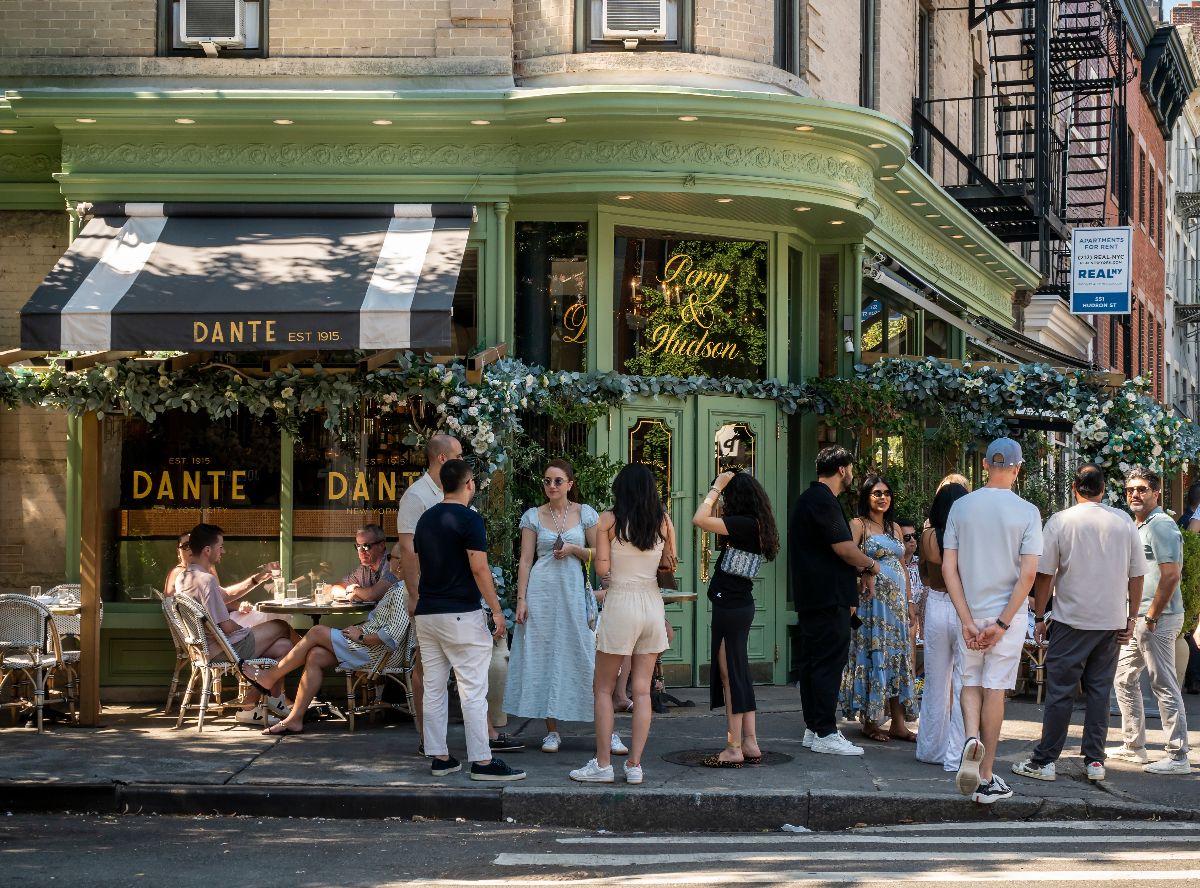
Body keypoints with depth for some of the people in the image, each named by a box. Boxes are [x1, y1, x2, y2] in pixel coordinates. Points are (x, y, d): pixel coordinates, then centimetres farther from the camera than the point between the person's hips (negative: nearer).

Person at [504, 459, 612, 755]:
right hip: (542, 591, 1)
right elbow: (525, 560, 4)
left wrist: (574, 549, -9)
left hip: (575, 591, -1)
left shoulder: (585, 514, 5)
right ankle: (552, 731, 9)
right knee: (544, 658, 1)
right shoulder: (534, 516, 6)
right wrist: (521, 599, -3)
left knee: (586, 658, -4)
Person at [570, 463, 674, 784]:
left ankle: (603, 764, 3)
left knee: (603, 688, 7)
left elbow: (602, 568, -8)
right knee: (642, 689, 6)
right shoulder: (663, 521, 3)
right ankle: (635, 765, 5)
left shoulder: (609, 520, -6)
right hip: (652, 603, 4)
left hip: (620, 604, -4)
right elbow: (671, 565, 9)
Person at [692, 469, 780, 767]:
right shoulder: (754, 525, 11)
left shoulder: (744, 524, -17)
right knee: (738, 674, 14)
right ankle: (750, 743, 18)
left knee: (730, 675, -5)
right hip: (739, 605, 10)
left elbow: (700, 520, -22)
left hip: (730, 606, -10)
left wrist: (716, 487, -11)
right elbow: (709, 522, 21)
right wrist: (719, 489, 13)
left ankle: (734, 749, -2)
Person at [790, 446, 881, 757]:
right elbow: (845, 549, -18)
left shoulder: (808, 499, 19)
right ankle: (825, 733, -8)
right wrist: (871, 565, -1)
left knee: (812, 661, 12)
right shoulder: (823, 501, -15)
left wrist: (859, 569, 13)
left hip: (811, 599, 11)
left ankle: (813, 728, 17)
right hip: (829, 599, -11)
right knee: (829, 663, -8)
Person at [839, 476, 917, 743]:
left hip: (896, 600, 7)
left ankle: (898, 723, 6)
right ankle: (870, 722, 1)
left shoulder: (894, 527, 17)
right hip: (872, 599, -7)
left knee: (897, 657, 5)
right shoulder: (858, 525, -2)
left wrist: (908, 600, 15)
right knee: (873, 656, -5)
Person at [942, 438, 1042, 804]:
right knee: (995, 690, 4)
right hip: (1008, 614, -2)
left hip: (970, 613, 2)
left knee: (970, 683, 17)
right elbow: (1028, 573, -13)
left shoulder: (961, 507, 0)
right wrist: (1003, 623, -11)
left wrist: (967, 620, -5)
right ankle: (985, 779, 7)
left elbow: (948, 567, -4)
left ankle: (972, 738, -12)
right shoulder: (1027, 512, -6)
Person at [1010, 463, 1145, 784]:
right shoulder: (1124, 522, 2)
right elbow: (1136, 575, 5)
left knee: (1060, 691, 2)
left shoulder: (1060, 521, -7)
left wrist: (1039, 617, 3)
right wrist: (1131, 618, 14)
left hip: (1071, 621, -3)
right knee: (1100, 691, 10)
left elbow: (1044, 574, -6)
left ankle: (1044, 761, 3)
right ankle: (1095, 761, 11)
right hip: (1112, 622, 3)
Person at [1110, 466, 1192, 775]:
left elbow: (1170, 575, -21)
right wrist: (1133, 618, 17)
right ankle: (1134, 746, 26)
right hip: (1138, 618, 11)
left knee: (1164, 686, -9)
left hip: (1158, 619, -11)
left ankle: (1178, 757, -6)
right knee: (1125, 678, 17)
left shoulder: (1161, 526, -14)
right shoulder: (1139, 527, 17)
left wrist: (1151, 617, -18)